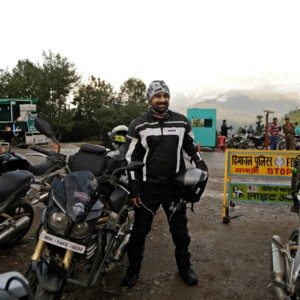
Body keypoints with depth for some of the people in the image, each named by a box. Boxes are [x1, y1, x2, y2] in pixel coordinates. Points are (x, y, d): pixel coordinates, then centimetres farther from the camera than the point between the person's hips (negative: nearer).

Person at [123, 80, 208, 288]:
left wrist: (201, 165, -2)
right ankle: (133, 268, 31)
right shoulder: (138, 125, -3)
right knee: (140, 230, 10)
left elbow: (192, 147, 15)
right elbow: (131, 158, -2)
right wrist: (134, 189, -6)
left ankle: (184, 266, 36)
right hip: (148, 186, -1)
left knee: (180, 230, 14)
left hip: (175, 185, 2)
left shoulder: (182, 122, 3)